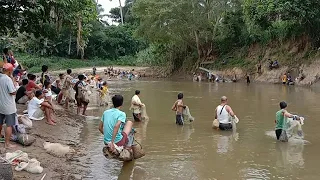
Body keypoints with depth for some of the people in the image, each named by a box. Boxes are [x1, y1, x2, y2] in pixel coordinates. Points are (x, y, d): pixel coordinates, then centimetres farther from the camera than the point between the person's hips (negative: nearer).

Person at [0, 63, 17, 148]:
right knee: (9, 125, 0)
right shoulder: (8, 79, -20)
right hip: (8, 106, -8)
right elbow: (13, 92, -20)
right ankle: (7, 143, 2)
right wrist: (13, 80, -12)